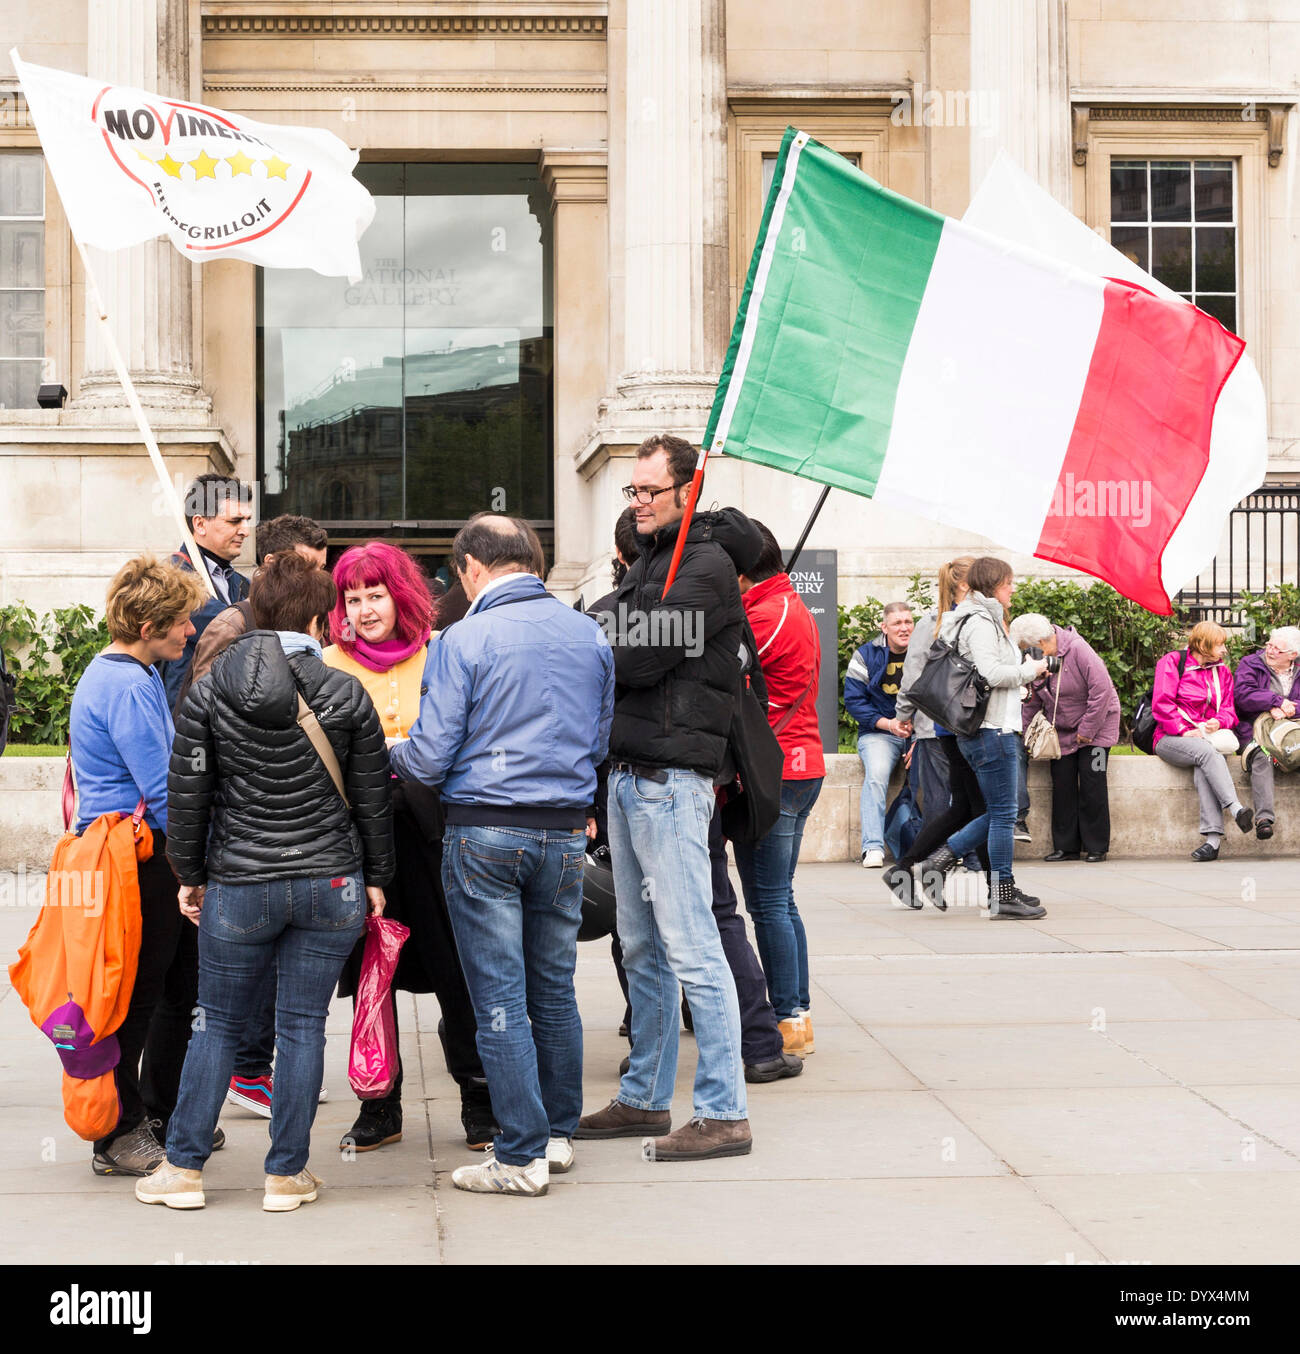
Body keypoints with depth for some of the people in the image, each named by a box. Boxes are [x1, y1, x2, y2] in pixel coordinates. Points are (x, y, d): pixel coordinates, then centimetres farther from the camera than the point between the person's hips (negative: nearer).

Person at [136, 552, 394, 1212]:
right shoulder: (346, 694, -2)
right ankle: (287, 1174, 12)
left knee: (217, 1025, 12)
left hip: (239, 885, 0)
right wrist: (376, 877, 14)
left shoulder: (207, 692, -3)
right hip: (330, 884, 0)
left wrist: (190, 875, 12)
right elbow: (372, 797, 3)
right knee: (303, 1025, 7)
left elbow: (187, 795, 0)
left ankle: (183, 1168, 17)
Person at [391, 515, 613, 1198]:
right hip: (565, 833, 5)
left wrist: (391, 753, 10)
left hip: (485, 833, -5)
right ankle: (558, 1134, 25)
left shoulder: (463, 641, -11)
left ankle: (522, 1155, 4)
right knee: (555, 989, 15)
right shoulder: (589, 634, 4)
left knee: (499, 999, 1)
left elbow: (430, 757, -11)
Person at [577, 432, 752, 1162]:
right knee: (643, 951, 14)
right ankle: (646, 1099, 23)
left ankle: (724, 1114, -4)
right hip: (629, 774, 9)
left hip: (671, 779, -9)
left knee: (692, 950, -8)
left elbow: (642, 662, -16)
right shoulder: (648, 561, 19)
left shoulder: (704, 567, -10)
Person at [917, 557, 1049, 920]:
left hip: (985, 730, 10)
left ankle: (941, 859, 11)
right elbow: (991, 673, -22)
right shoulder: (980, 622, -13)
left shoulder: (984, 619, 19)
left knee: (998, 812, 14)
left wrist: (1023, 667, 12)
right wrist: (1030, 670, -10)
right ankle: (1003, 897, 1)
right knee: (1003, 813, -4)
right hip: (992, 728, -10)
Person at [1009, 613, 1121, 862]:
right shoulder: (1035, 661, -3)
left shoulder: (1077, 649, -23)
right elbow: (1031, 702, 7)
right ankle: (1066, 846, 7)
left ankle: (1096, 847, 2)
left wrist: (1087, 730, -19)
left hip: (1096, 724, -6)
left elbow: (1102, 690, -23)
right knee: (1062, 785, 1)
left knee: (1092, 785, -6)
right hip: (1061, 730, 6)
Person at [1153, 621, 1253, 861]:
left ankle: (1213, 838, -45)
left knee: (1203, 768, -33)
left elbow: (1228, 709, 15)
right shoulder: (1173, 662, 1)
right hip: (1171, 739, -3)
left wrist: (1219, 721, -9)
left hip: (1208, 738, 3)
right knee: (1206, 751, -36)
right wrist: (1184, 731, -16)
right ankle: (1236, 810, -49)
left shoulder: (1222, 671, 18)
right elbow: (1161, 704, -7)